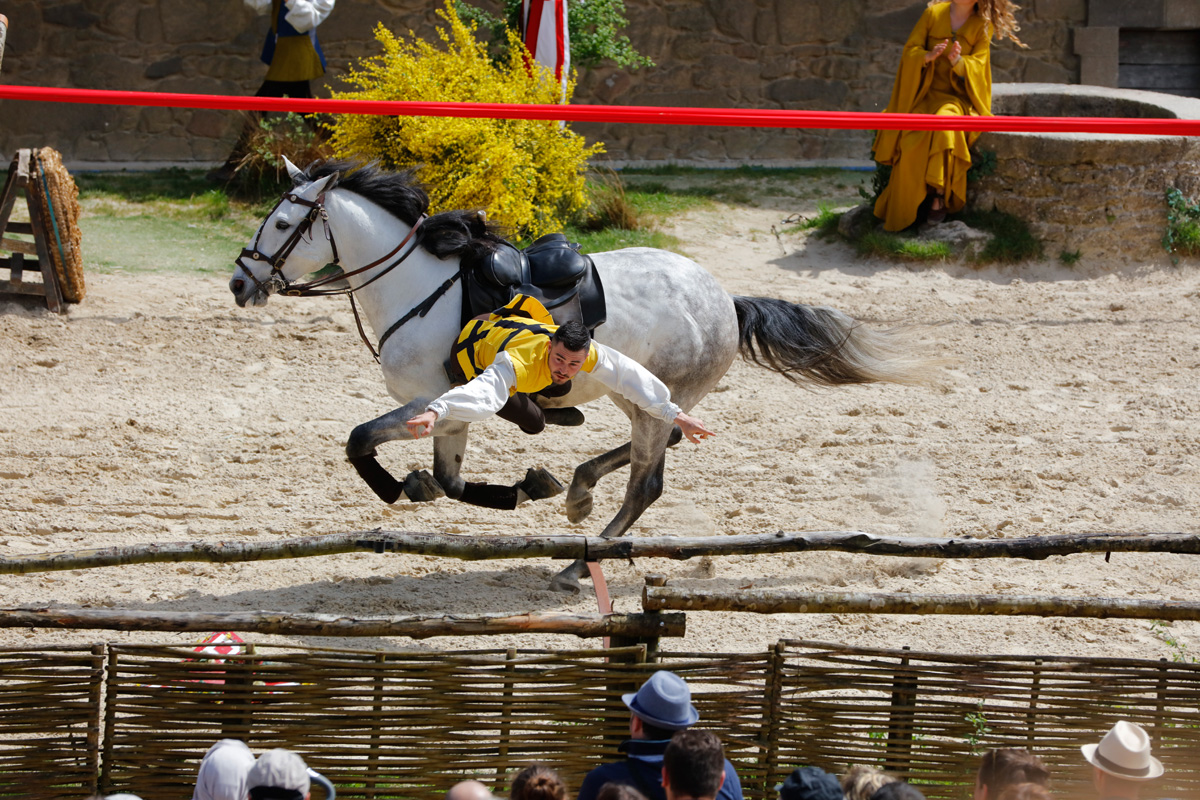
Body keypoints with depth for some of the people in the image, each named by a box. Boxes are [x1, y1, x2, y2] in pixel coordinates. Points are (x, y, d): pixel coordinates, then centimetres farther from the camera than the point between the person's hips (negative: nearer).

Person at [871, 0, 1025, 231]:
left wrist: (958, 62, -27)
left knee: (944, 127, -36)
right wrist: (928, 56, -21)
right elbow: (910, 51, 1)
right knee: (911, 142, -26)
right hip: (926, 94, 2)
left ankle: (939, 196, -25)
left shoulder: (982, 26, 2)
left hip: (958, 97, -2)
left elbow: (978, 65, -6)